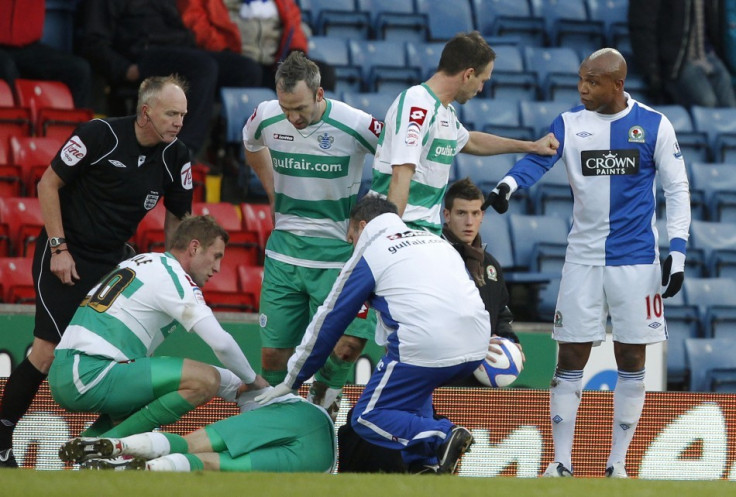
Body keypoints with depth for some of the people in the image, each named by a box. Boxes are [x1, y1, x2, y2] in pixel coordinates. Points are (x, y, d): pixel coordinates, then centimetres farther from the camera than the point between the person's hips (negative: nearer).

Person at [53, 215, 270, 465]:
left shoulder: (145, 264, 23)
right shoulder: (174, 276, -5)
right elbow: (221, 343, -11)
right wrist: (253, 380, 9)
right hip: (89, 375, -10)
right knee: (206, 380, -13)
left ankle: (89, 440, 8)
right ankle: (105, 445, -12)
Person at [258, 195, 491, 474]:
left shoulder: (367, 255, 9)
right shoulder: (434, 240, 25)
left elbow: (328, 323, 14)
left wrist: (291, 382, 24)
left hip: (426, 348, -7)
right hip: (476, 348, 7)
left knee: (366, 420, 7)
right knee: (412, 381, 34)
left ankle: (442, 437, -15)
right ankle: (423, 465, 18)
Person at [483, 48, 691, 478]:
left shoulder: (654, 126, -1)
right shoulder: (570, 124, 2)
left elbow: (677, 189, 3)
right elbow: (538, 158, -13)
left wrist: (677, 251, -4)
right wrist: (508, 185, -34)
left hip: (636, 260, -1)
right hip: (584, 259, 1)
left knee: (632, 360, 3)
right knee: (571, 358, 1)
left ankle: (617, 463, 13)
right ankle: (562, 462, 8)